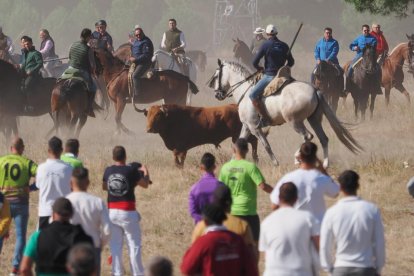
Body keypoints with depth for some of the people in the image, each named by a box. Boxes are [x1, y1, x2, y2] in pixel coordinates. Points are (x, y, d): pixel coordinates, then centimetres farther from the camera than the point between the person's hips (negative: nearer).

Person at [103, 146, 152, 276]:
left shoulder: (108, 171, 3)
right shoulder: (131, 171, -9)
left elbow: (104, 186, 21)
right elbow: (145, 184, 4)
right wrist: (145, 171, 21)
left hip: (112, 212, 4)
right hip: (127, 213, -4)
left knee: (115, 245, 8)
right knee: (134, 245, 3)